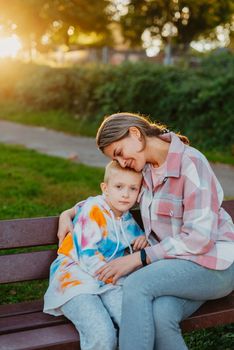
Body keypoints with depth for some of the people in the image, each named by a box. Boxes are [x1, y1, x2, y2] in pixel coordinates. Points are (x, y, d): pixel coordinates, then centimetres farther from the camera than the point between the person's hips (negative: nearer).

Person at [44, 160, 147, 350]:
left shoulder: (127, 219, 15)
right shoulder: (93, 209, -6)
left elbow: (138, 235, 36)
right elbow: (87, 255, -13)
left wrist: (143, 239, 11)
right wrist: (116, 277, -16)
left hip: (107, 283, 6)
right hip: (74, 278, -6)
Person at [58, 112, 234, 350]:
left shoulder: (191, 163, -16)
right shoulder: (144, 167, 6)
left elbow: (199, 238, -20)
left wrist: (137, 259, -21)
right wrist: (69, 212, 9)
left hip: (213, 262, -5)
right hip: (172, 261, 5)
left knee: (137, 284, -31)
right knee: (160, 315, -30)